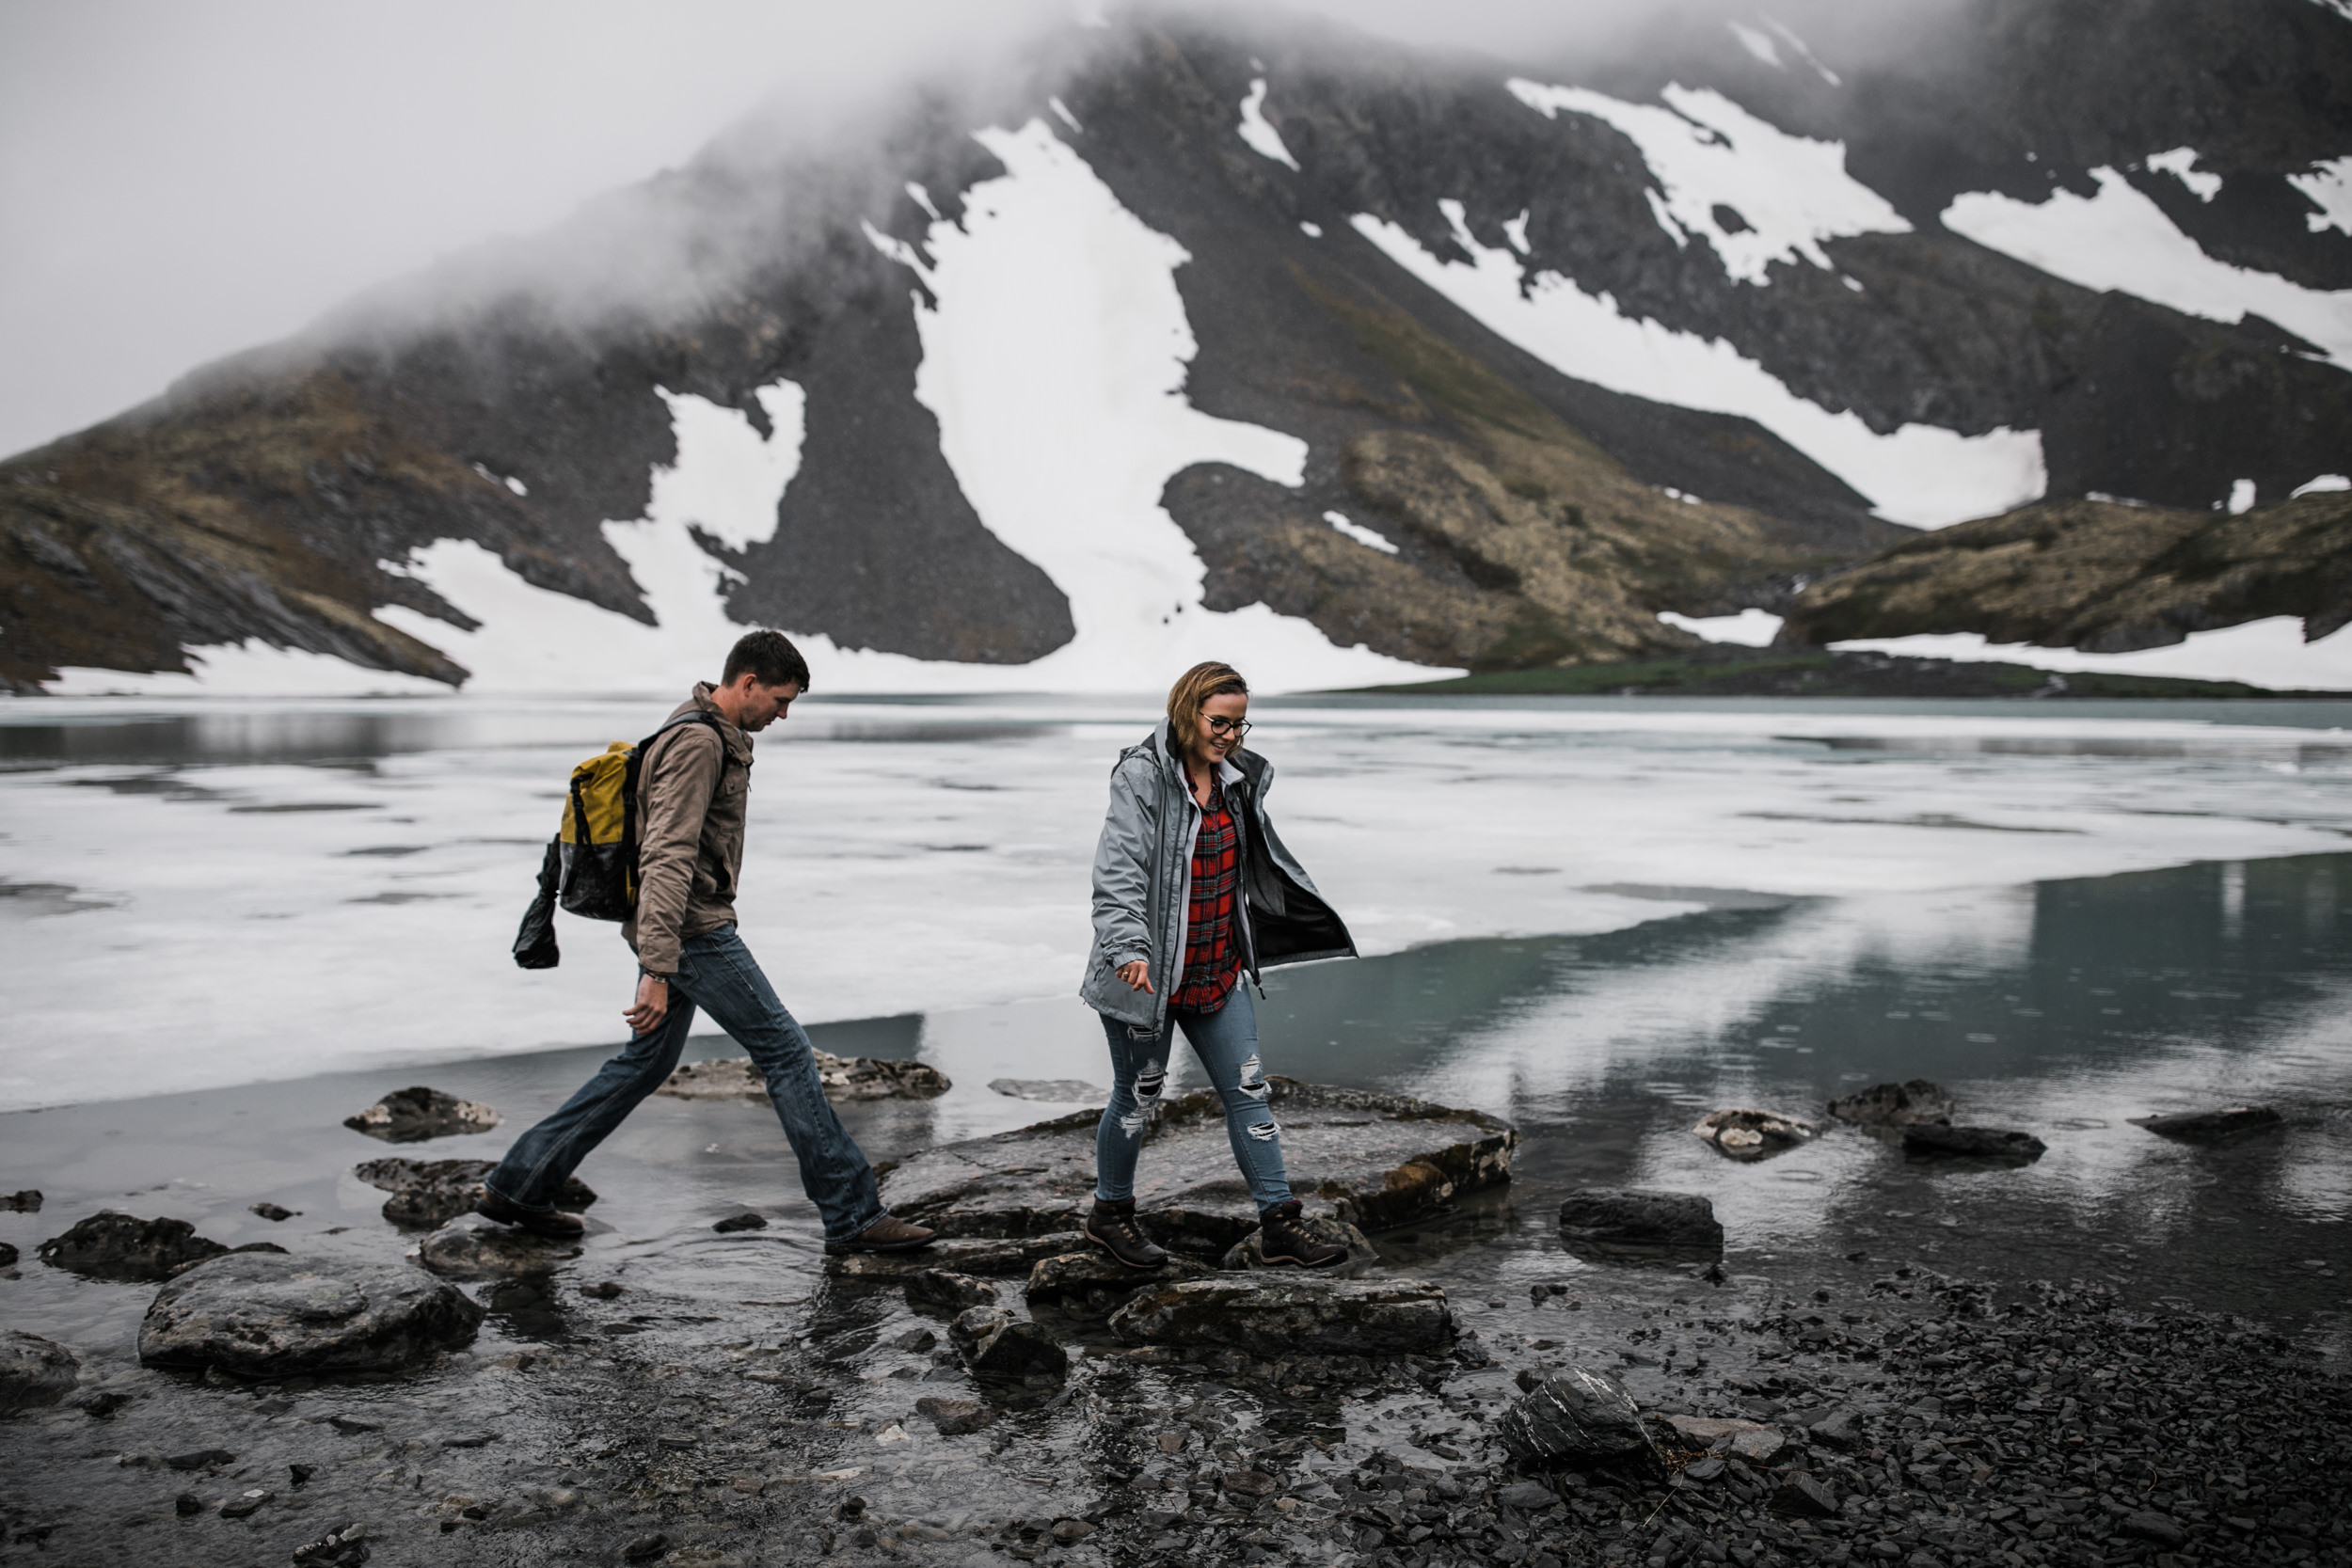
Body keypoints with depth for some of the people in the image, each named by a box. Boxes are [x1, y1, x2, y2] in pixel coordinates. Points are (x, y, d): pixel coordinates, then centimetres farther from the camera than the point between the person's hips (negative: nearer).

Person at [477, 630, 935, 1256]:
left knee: (646, 1063, 17)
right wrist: (657, 972, -32)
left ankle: (517, 1185, 24)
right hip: (692, 930, -11)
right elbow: (666, 858, -26)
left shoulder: (718, 736, 14)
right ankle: (852, 1215, -4)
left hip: (679, 926, 11)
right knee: (785, 1050, -7)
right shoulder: (698, 744, -18)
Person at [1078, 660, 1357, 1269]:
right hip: (1148, 971, -7)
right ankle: (1110, 1213, 30)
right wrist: (1129, 948, -35)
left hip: (1218, 972, 7)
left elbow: (1255, 860, 22)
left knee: (1248, 1091, 7)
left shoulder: (1235, 778, 6)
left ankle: (1279, 1224, 15)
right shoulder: (1142, 776, -16)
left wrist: (1305, 915, 29)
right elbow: (1118, 873, -23)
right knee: (1137, 1098, 8)